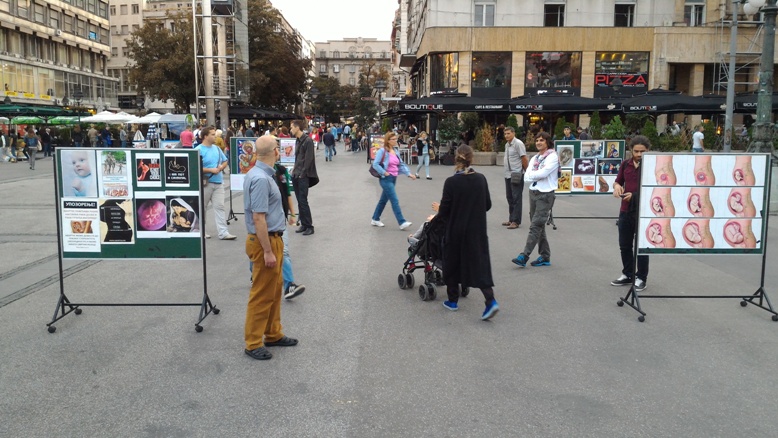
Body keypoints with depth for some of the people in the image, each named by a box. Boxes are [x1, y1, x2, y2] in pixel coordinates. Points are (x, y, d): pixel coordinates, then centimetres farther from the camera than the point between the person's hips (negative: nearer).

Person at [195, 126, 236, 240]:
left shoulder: (216, 148, 10)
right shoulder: (199, 150, -10)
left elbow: (225, 161, 19)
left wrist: (221, 168, -3)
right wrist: (211, 170, -16)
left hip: (218, 182, 5)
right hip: (205, 183, -5)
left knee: (220, 207, 0)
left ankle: (223, 232, -1)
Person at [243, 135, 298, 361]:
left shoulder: (261, 175, 8)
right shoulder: (260, 179, -23)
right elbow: (258, 218, -25)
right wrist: (267, 251, -23)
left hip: (272, 239, 10)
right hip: (265, 241, -10)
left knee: (274, 288, 18)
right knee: (262, 293, -1)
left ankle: (273, 334, 30)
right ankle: (253, 343, 10)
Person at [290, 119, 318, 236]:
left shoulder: (308, 141, -12)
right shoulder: (298, 141, 14)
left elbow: (308, 159, -16)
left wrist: (302, 173, -15)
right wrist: (294, 170, 10)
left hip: (303, 176, -8)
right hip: (296, 175, 8)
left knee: (303, 201, -7)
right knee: (299, 201, 10)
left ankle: (309, 226, 1)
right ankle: (303, 224, 18)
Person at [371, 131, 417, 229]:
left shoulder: (395, 152, 10)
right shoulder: (382, 151, -11)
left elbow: (401, 165, 12)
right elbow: (375, 164, -15)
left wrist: (409, 173, 0)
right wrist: (384, 172, -19)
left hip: (393, 178, 8)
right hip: (386, 179, -8)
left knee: (384, 200, 16)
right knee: (395, 201, -10)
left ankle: (375, 219, 28)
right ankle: (402, 222, -10)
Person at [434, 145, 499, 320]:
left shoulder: (451, 182, -14)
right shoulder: (481, 179, -2)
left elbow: (444, 210, -10)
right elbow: (487, 205, 5)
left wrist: (436, 216, 11)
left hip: (456, 231, -3)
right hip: (477, 230, 3)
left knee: (453, 264, 14)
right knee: (479, 264, 6)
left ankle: (453, 300, 24)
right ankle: (491, 300, -8)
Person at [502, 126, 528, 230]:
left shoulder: (518, 144, -13)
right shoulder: (507, 144, 13)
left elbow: (524, 158, -14)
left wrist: (527, 171, -9)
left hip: (516, 175, -9)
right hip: (508, 175, 9)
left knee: (516, 198, -5)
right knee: (510, 198, 13)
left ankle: (516, 221, -3)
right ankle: (511, 219, 22)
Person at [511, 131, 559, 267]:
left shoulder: (552, 157, -7)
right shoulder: (535, 158, 14)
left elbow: (542, 173, -19)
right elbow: (526, 177, 3)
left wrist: (531, 175, -2)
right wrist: (537, 175, -14)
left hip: (545, 195, -8)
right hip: (533, 192, 8)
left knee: (535, 226, -11)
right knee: (539, 227, 10)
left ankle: (524, 256, -15)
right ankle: (545, 257, 17)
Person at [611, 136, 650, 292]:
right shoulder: (625, 164, 7)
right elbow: (618, 181, 18)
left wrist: (634, 195, -21)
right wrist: (617, 186, -6)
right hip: (625, 210, 5)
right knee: (624, 245, 12)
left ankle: (641, 278, 14)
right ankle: (627, 275, 26)